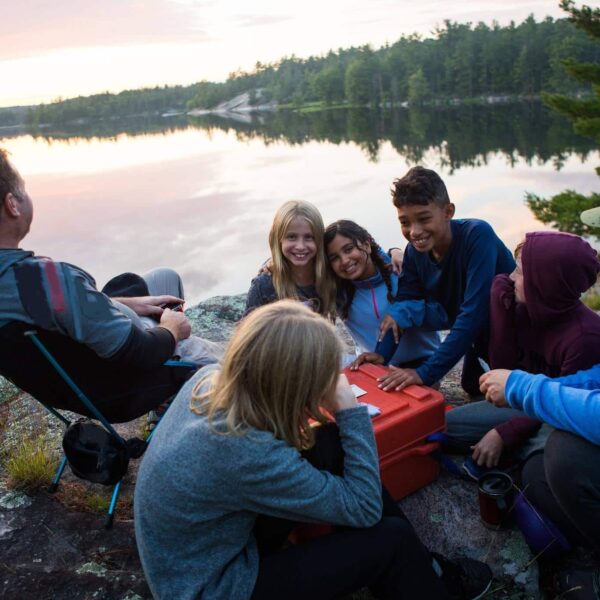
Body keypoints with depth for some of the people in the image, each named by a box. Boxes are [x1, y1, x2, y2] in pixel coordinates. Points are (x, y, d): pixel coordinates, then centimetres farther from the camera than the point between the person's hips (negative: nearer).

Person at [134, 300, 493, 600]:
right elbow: (364, 509, -23)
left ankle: (420, 567, 16)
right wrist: (351, 412, -20)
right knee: (391, 538, -10)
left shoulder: (207, 380, -13)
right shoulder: (248, 454, -36)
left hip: (213, 538, 8)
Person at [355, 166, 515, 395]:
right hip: (480, 339, 6)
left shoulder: (477, 236, -34)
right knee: (473, 386, 22)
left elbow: (473, 312, -39)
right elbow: (404, 302, -11)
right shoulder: (415, 251, -14)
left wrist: (426, 372, -42)